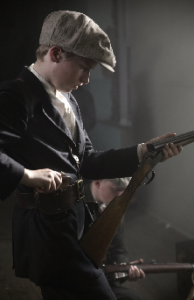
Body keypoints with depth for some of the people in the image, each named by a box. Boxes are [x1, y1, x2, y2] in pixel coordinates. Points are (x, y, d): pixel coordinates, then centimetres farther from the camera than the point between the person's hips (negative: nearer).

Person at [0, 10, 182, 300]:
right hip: (46, 229, -9)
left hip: (75, 223, 9)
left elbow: (86, 162, 14)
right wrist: (27, 175, -26)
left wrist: (142, 152, 7)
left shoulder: (68, 101, 14)